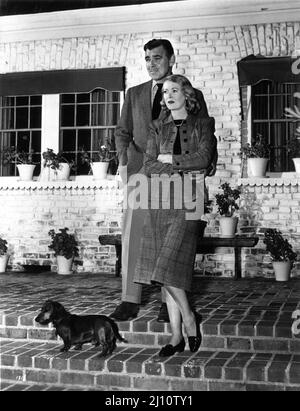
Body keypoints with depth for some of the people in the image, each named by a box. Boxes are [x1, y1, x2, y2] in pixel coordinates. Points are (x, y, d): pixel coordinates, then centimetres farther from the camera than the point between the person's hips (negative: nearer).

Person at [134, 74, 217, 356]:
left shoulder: (203, 125, 10)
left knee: (170, 265, -16)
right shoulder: (157, 127, 17)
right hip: (160, 200, 4)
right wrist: (184, 168, -5)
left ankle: (189, 317, 7)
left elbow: (204, 158, -6)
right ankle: (177, 335, 5)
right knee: (163, 269, -1)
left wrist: (169, 159, 0)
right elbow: (148, 166, 5)